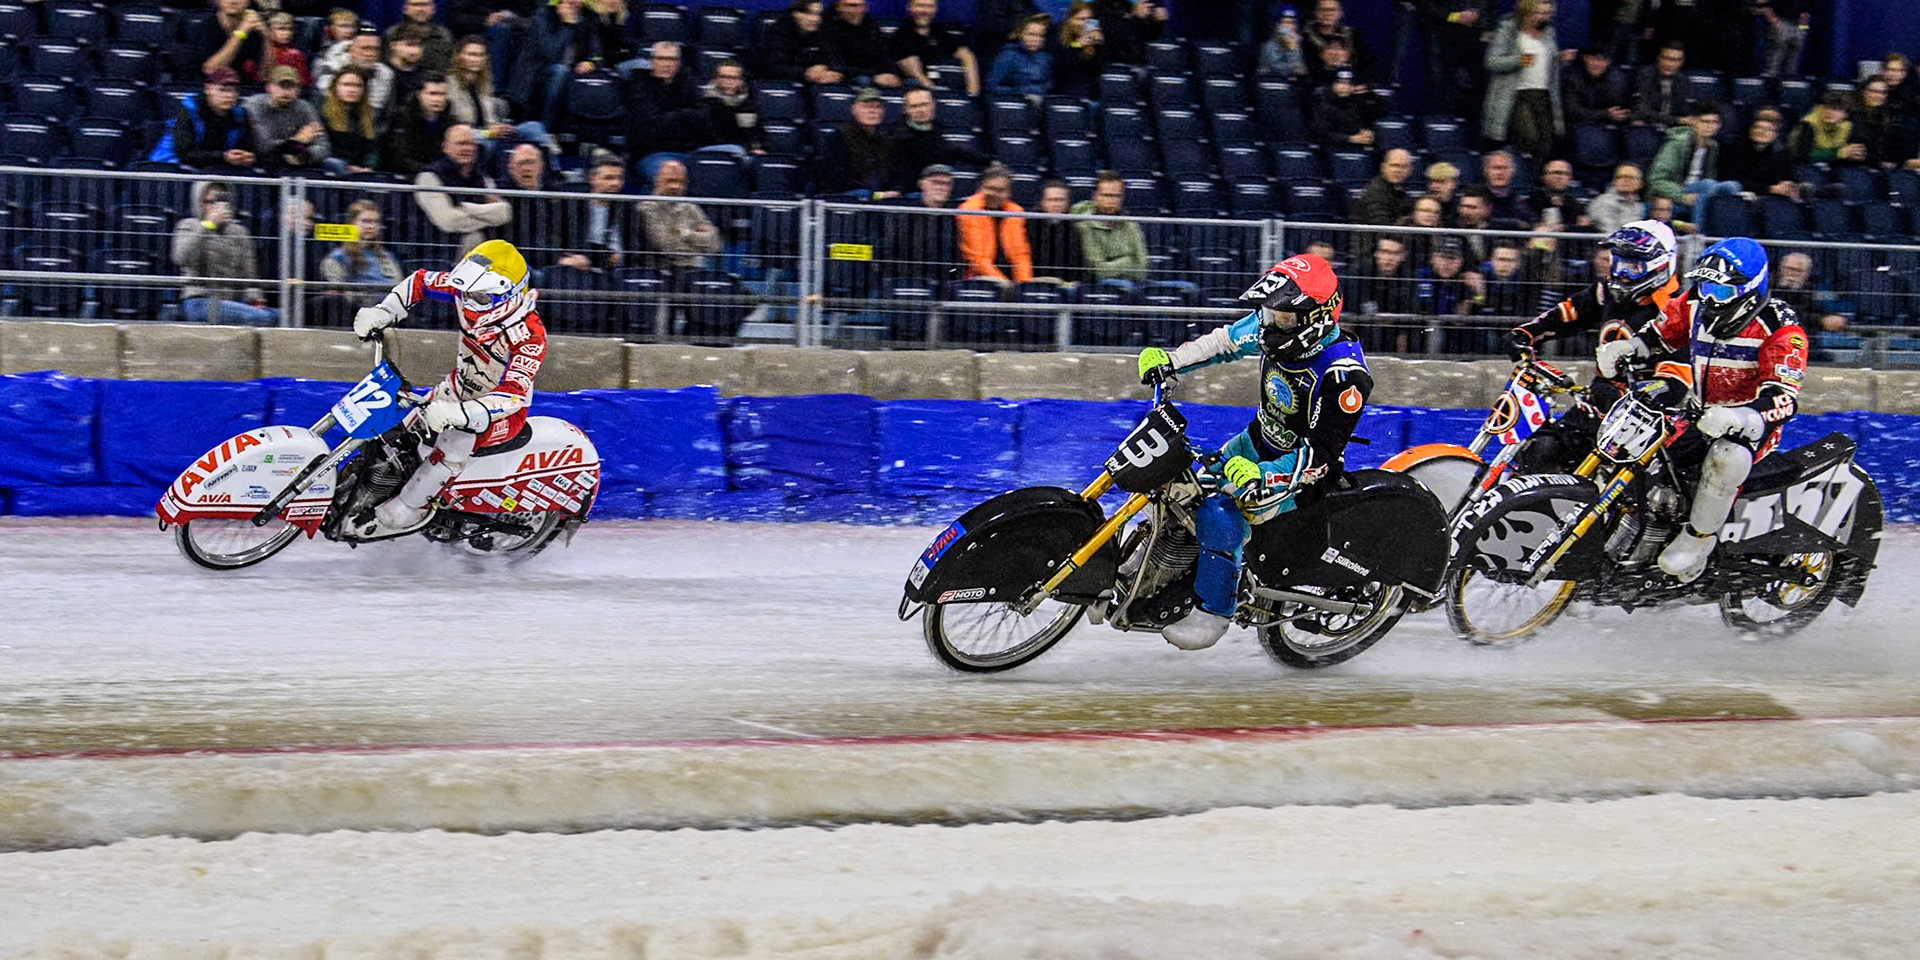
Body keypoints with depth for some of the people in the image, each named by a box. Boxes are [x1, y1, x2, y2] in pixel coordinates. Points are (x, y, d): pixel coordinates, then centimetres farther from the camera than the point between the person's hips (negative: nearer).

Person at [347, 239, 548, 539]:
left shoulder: (530, 335, -34)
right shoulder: (475, 289, -16)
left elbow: (512, 394, -43)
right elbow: (421, 281, -1)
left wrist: (458, 413, -55)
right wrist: (382, 312, -15)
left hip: (504, 412, -8)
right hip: (460, 387, 8)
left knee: (457, 441, -30)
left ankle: (406, 510, -20)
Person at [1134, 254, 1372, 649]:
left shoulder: (1344, 375, -33)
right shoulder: (1274, 325, -11)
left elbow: (1320, 454, -32)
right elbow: (1224, 342, 9)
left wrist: (1263, 478, -43)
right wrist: (1168, 360, -1)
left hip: (1300, 471, -8)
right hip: (1259, 440, 8)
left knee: (1219, 514, -25)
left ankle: (1213, 612, -10)